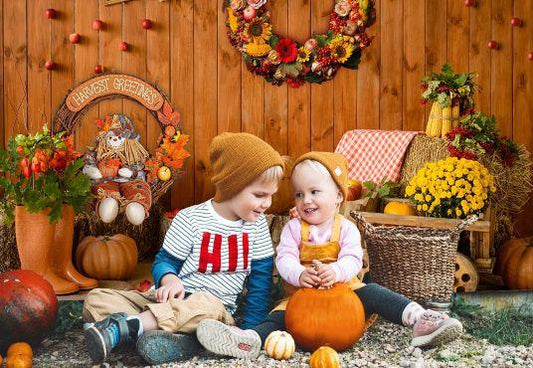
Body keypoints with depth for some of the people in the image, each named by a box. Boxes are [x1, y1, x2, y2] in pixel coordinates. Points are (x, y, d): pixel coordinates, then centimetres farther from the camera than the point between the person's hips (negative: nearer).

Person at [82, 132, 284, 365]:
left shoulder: (257, 225, 3)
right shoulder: (191, 220, -4)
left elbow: (261, 280, 5)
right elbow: (165, 261, 2)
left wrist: (250, 330, -5)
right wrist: (169, 279, -23)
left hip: (216, 306, 0)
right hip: (172, 300, 0)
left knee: (207, 305, -39)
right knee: (96, 299, -19)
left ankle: (121, 327, -39)